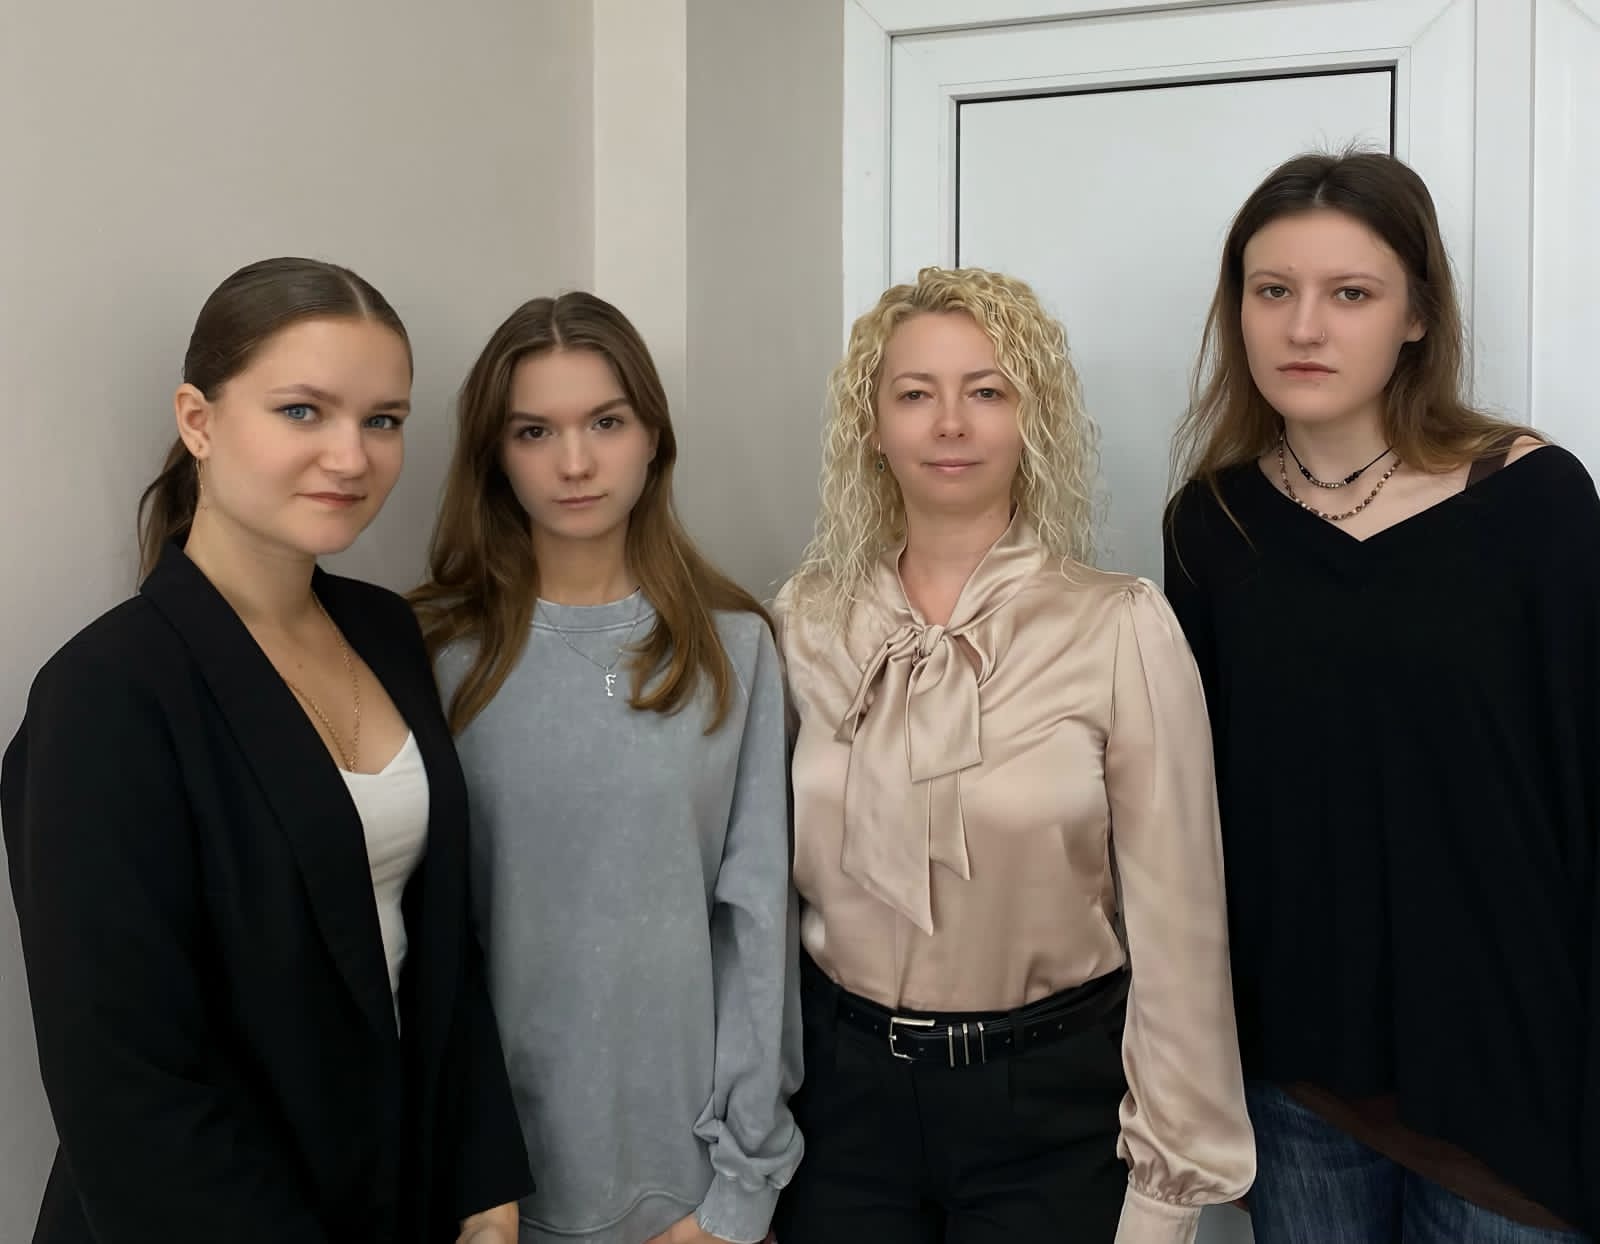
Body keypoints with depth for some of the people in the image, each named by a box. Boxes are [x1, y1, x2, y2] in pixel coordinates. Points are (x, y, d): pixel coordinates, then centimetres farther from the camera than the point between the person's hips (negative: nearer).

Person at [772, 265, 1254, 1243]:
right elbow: (772, 881, 6)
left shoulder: (1124, 629, -13)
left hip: (1051, 1101, -2)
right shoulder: (806, 622, -2)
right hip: (846, 1089, 3)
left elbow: (1175, 923, -9)